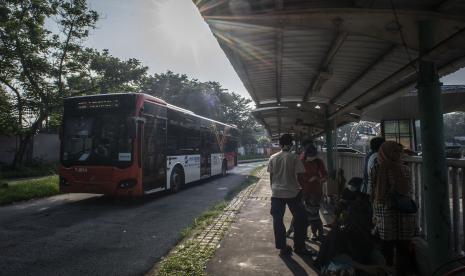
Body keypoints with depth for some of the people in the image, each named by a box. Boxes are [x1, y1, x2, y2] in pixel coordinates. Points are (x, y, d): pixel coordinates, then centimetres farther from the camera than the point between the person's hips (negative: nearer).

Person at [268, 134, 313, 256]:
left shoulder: (273, 158, 1)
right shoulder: (294, 157, -7)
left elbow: (271, 176, 4)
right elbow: (299, 176, -9)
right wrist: (299, 186, 10)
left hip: (276, 193, 2)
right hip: (293, 193, -2)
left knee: (278, 221, 10)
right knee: (300, 219, 15)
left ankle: (283, 248, 16)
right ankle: (299, 247, 21)